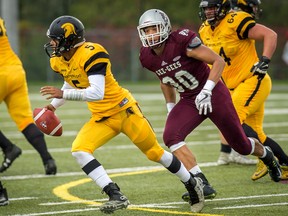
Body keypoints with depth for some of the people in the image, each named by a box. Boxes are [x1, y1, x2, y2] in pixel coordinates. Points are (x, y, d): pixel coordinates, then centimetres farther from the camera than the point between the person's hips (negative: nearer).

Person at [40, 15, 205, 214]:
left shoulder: (90, 54, -27)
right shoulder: (59, 61, 0)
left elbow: (96, 93, -36)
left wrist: (63, 94, -37)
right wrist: (53, 105, 16)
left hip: (123, 110, -7)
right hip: (101, 118, 7)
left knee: (155, 153, 5)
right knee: (79, 151, -16)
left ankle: (193, 184, 28)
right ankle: (116, 196, -18)